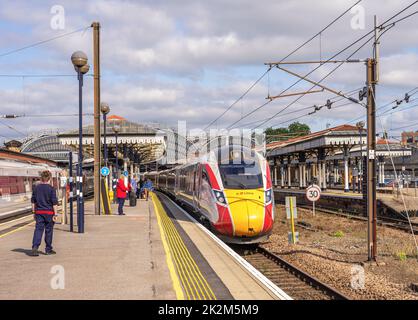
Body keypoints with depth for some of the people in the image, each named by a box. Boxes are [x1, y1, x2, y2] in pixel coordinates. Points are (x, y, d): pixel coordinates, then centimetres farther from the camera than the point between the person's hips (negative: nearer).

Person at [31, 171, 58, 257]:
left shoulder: (36, 188, 4)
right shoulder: (51, 188, -8)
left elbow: (33, 201, 9)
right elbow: (54, 203, -10)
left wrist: (34, 212, 16)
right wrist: (55, 214, -5)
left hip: (39, 212, 3)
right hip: (49, 212, -3)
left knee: (38, 229, 1)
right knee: (49, 230, 7)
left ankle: (35, 247, -16)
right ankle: (48, 249, 14)